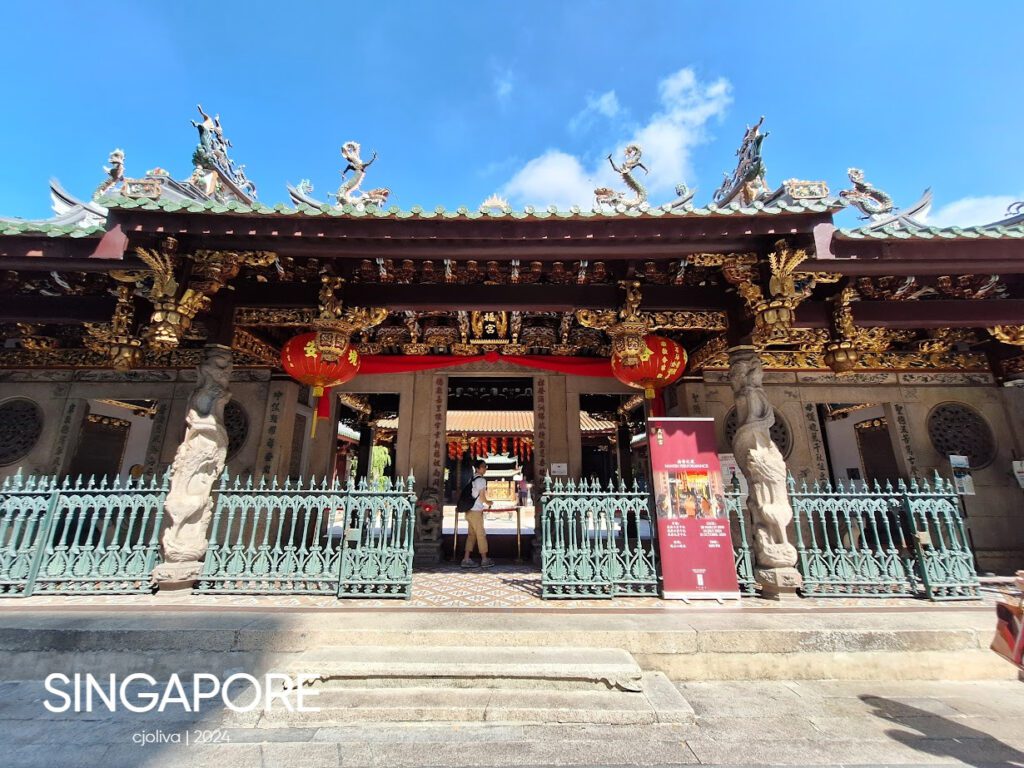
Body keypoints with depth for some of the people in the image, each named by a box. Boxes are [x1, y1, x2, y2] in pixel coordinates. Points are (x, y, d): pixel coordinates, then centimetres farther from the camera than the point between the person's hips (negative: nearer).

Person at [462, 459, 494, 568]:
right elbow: (482, 497, -14)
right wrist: (489, 503, 5)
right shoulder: (481, 479, -12)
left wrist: (485, 504, 21)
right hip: (476, 511, -8)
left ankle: (466, 559, 9)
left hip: (470, 511, 8)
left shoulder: (473, 479, 14)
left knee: (471, 535, 10)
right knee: (481, 535, 1)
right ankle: (484, 560, 8)